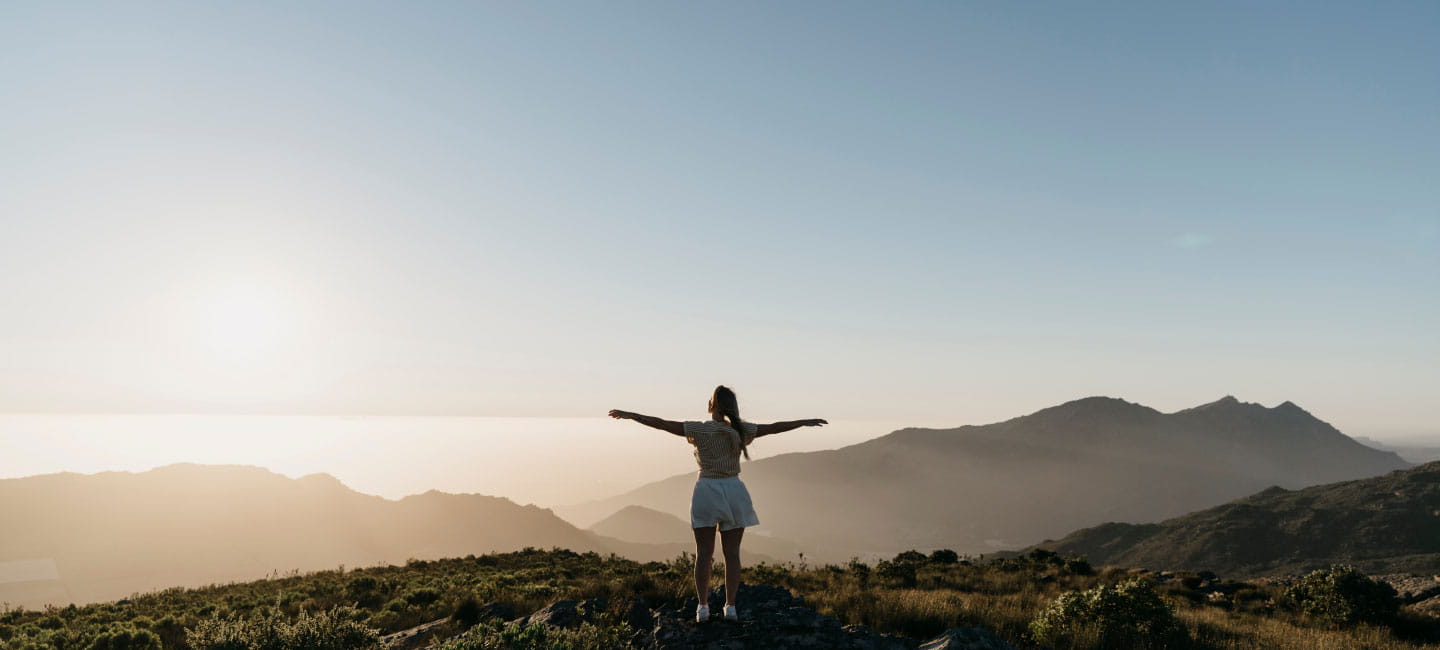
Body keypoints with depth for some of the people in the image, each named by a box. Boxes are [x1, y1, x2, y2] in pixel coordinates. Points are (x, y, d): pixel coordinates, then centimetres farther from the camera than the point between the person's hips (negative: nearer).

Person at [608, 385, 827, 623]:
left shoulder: (699, 429, -8)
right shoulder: (740, 430, -1)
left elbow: (661, 423, -10)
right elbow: (774, 427, 8)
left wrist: (630, 415, -3)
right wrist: (805, 422, 21)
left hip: (706, 491, -1)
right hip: (734, 492, 2)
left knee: (704, 554, 5)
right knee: (732, 553, 7)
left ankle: (702, 606, 5)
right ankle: (730, 606, 9)